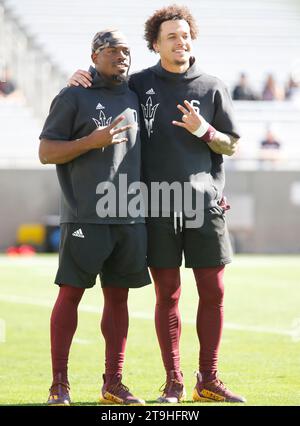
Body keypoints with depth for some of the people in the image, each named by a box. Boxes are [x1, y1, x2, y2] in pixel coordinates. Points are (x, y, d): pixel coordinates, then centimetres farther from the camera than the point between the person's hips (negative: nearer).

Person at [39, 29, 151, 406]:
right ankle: (59, 385, 0)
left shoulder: (134, 98, 17)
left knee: (118, 297, 6)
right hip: (85, 216, -5)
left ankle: (113, 385, 10)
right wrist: (94, 140, -15)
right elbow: (46, 152, -3)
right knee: (70, 293, -4)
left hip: (130, 216, 5)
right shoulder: (73, 98, 0)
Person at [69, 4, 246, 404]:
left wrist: (203, 131, -12)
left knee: (213, 292, 1)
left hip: (205, 203, 1)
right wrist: (80, 81, -1)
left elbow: (231, 145, 9)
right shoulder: (139, 84, 6)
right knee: (168, 294, 1)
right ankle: (173, 384, 7)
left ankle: (208, 381, 10)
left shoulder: (212, 87, 6)